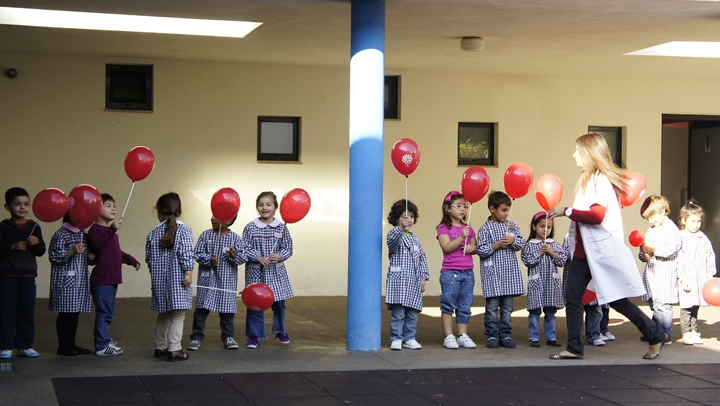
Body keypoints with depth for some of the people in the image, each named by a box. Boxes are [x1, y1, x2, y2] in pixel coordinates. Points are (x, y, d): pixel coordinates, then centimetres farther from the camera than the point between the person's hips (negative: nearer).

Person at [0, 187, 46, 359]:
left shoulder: (34, 227, 5)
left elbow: (41, 252, 4)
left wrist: (37, 243, -16)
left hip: (28, 276, 3)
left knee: (27, 312, 7)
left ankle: (25, 346, 15)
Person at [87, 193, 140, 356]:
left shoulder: (111, 230, 21)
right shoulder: (95, 229, -10)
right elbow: (96, 244, -34)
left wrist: (132, 260, 30)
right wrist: (112, 229, -41)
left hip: (112, 279, 10)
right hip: (101, 280, -10)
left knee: (107, 313, 16)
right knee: (104, 313, -9)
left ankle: (105, 340, 26)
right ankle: (102, 346, -6)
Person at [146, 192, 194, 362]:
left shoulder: (153, 234, 6)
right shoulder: (184, 230, -7)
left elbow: (149, 258, 10)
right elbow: (186, 254, -16)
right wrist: (188, 272, -13)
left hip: (160, 281, 5)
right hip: (177, 280, -5)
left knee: (163, 315, 17)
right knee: (178, 315, -3)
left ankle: (160, 347, 24)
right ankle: (174, 349, -7)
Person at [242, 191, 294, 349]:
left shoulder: (281, 228, 0)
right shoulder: (250, 228, -4)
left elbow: (288, 248, 2)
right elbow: (245, 249, -6)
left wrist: (280, 256, -18)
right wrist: (258, 257, -20)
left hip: (276, 272, 1)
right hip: (256, 272, -1)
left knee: (279, 303, 10)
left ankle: (280, 331, 33)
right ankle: (254, 336, 12)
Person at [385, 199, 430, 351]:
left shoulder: (415, 240, 17)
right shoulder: (394, 235, -2)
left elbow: (422, 259, 16)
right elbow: (392, 239, -27)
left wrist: (423, 278, 8)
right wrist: (401, 228, -45)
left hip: (414, 282, 6)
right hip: (398, 280, -6)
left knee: (412, 313, 8)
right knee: (398, 312, -7)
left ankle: (409, 338, 17)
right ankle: (396, 339, 1)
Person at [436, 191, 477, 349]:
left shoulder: (468, 228, 13)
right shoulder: (444, 228, -3)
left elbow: (475, 246, 19)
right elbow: (446, 247, -14)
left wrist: (472, 247, -4)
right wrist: (461, 237, -24)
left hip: (468, 272, 5)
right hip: (450, 272, -5)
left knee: (465, 306, 8)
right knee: (448, 305, -2)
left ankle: (463, 335, 15)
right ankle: (448, 336, 3)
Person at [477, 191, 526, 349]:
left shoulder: (512, 226, 9)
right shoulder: (485, 229, -4)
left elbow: (522, 243, 7)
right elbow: (481, 250, -9)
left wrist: (513, 241, -11)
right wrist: (497, 245, -16)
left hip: (510, 272, 4)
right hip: (492, 274, -4)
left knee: (507, 308, 9)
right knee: (492, 307, 0)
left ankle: (505, 335, 15)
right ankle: (492, 336, 7)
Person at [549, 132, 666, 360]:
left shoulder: (601, 180, -15)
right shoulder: (588, 179, 13)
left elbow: (597, 214, -26)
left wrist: (566, 211, -21)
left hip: (603, 250, -9)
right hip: (583, 251, 9)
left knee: (617, 300, 0)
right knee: (572, 298, 3)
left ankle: (655, 336, 15)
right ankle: (574, 348, 8)